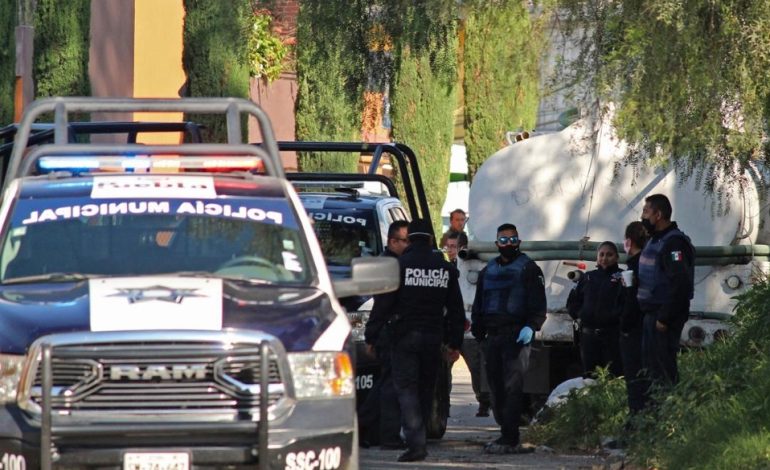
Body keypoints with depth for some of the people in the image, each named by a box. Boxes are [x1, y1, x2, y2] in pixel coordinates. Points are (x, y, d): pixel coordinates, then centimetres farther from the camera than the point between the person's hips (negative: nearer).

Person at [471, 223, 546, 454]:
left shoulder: (528, 269, 3)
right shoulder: (488, 271, 21)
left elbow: (538, 304, -4)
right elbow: (478, 304, 25)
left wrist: (531, 327, -18)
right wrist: (477, 331, 14)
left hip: (517, 334, -7)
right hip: (493, 336, 7)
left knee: (512, 386, -13)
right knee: (496, 387, 6)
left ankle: (509, 439, -17)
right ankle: (507, 434, 14)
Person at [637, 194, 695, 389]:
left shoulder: (673, 243, -17)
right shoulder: (655, 240, 16)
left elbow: (679, 284, -24)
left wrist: (664, 318, -24)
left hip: (664, 314, -11)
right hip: (651, 313, 11)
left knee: (663, 367, -10)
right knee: (650, 364, 14)